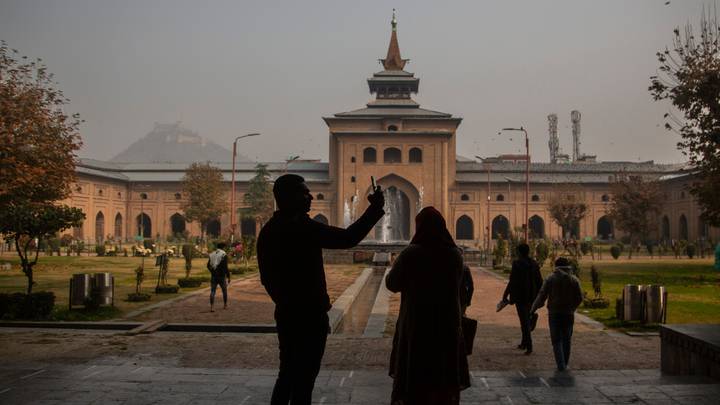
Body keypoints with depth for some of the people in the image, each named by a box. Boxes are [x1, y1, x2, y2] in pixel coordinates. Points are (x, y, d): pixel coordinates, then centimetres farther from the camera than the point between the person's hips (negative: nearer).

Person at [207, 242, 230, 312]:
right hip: (222, 276, -3)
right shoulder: (224, 255, -10)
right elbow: (225, 267, -17)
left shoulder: (211, 255, 8)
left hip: (213, 276, 4)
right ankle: (225, 305, 27)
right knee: (224, 290, 16)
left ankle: (212, 307, -12)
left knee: (212, 291, 1)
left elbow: (208, 266, 15)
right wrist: (228, 277, -11)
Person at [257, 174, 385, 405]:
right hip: (309, 315, -8)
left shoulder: (268, 230, 9)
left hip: (286, 314, 8)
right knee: (304, 377, 2)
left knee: (288, 374, 18)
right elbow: (347, 238, -23)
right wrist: (375, 209, -15)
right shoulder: (302, 227, -18)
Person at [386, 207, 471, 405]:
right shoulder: (455, 255, -4)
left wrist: (397, 263, 12)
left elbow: (392, 284, -5)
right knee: (445, 378, 15)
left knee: (413, 379, 10)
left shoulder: (411, 254, -16)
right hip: (447, 325, 3)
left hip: (416, 325, -3)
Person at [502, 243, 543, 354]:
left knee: (524, 321, -3)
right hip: (531, 297, 6)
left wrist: (505, 295, -7)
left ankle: (529, 346, -8)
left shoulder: (517, 263, -13)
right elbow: (539, 281, 10)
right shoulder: (534, 264, 5)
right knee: (527, 319, 19)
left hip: (520, 296, -6)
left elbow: (513, 281, -15)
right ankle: (524, 343, 29)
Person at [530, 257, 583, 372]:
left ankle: (561, 365, -10)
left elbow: (542, 296, -7)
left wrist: (533, 309, 3)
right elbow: (579, 298, 4)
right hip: (569, 314, 2)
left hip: (554, 313, -2)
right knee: (566, 340, 15)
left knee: (556, 340, 2)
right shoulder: (574, 280, 3)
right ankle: (565, 364, 21)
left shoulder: (550, 279, -4)